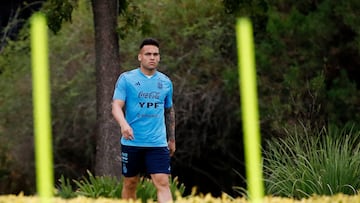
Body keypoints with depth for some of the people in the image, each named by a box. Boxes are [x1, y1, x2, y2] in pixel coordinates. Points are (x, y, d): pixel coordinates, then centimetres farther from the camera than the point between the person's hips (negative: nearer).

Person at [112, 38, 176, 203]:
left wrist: (172, 139, 23)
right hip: (131, 142, -1)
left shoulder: (166, 82, 10)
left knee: (163, 183, -12)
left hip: (158, 144, 1)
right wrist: (123, 124, -30)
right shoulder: (126, 78, -1)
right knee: (130, 184, 8)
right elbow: (117, 106, -10)